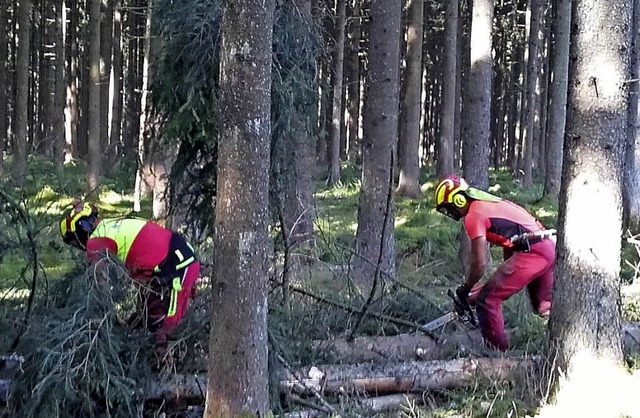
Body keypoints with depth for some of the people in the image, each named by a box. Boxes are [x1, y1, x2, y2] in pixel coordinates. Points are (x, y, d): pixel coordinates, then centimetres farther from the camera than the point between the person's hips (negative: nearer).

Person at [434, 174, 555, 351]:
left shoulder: (473, 216, -7)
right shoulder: (489, 203, 21)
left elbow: (480, 264, -10)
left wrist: (464, 290, 5)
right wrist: (505, 279, 32)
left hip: (530, 253, -10)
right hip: (548, 247, 10)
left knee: (487, 300, -3)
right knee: (545, 306, 27)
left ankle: (498, 350, 2)